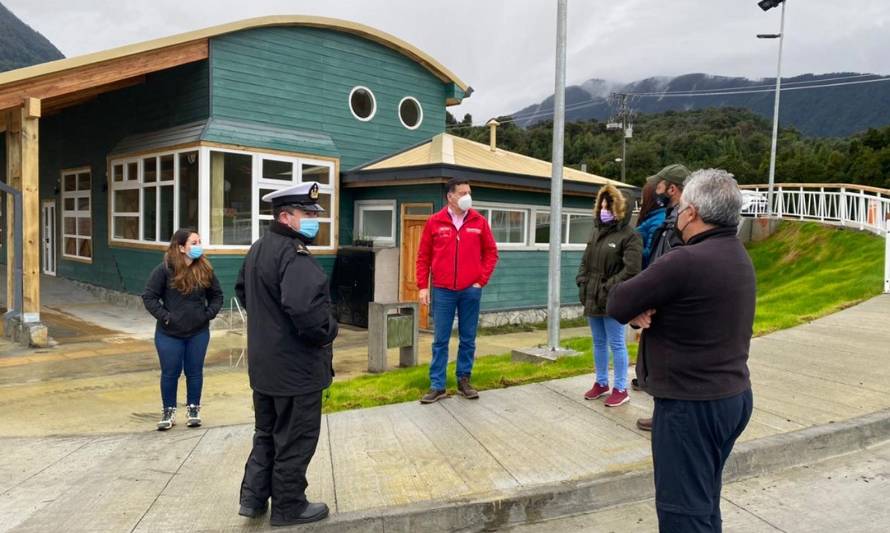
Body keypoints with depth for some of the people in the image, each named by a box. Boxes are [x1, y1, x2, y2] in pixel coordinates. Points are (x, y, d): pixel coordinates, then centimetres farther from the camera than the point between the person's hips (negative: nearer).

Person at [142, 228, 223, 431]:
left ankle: (194, 408, 28)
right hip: (169, 333, -2)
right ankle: (168, 411, 25)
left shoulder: (205, 270, -2)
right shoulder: (164, 269, -12)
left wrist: (209, 314, -4)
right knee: (170, 373, 9)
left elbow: (217, 295, 9)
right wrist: (164, 316, -14)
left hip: (198, 333, 2)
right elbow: (148, 297, -7)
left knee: (194, 372, 12)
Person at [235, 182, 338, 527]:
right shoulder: (295, 255, -23)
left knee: (267, 432, 23)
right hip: (296, 367, -9)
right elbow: (305, 308, -34)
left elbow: (242, 291, 25)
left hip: (264, 362, 10)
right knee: (296, 439, 7)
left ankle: (253, 497, 30)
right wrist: (327, 331, -17)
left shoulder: (257, 249, 11)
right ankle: (288, 507, 20)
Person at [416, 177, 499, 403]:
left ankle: (464, 381, 22)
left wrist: (482, 280, 0)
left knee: (468, 339, 9)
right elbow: (423, 256, 4)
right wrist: (423, 286, -2)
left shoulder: (479, 222, 2)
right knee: (440, 340, 4)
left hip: (470, 290, 1)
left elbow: (491, 253, 8)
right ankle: (437, 386, 11)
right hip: (442, 291, -1)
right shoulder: (435, 222, 0)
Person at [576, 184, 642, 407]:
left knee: (616, 344, 2)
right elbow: (585, 262, 18)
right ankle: (601, 383, 30)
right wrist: (582, 284, 4)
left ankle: (621, 389, 13)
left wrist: (608, 289, -18)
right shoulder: (596, 232, 15)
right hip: (592, 299, 7)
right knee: (598, 343, 17)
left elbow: (631, 270, -19)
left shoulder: (629, 236, -10)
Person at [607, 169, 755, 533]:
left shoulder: (686, 261, -25)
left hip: (691, 404, -9)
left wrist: (637, 309, 0)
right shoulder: (738, 255, 7)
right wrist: (646, 307, -10)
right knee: (705, 501, 23)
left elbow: (616, 304, -19)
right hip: (735, 395, 9)